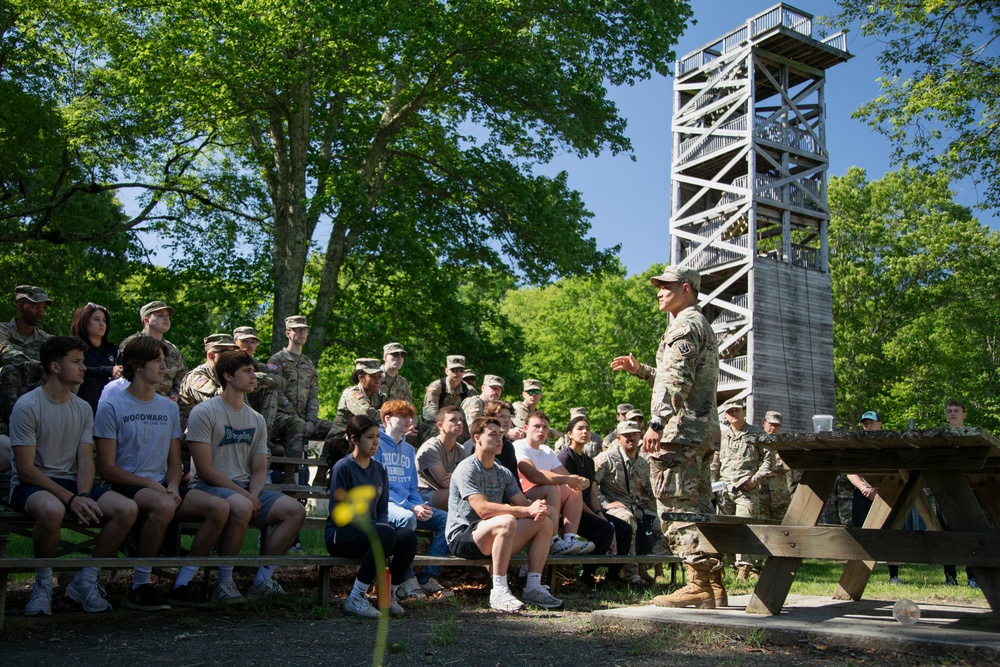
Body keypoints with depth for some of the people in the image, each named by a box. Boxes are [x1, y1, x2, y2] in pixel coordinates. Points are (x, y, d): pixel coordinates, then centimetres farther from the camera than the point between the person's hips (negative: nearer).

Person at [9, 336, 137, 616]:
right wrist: (70, 499, -23)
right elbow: (26, 469, -14)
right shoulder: (27, 406, -10)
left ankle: (84, 580, -4)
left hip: (71, 483, 6)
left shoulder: (83, 408, 9)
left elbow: (85, 460, 4)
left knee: (127, 508, -19)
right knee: (52, 509, -41)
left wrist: (83, 496, -17)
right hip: (31, 486, -5)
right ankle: (43, 583, -13)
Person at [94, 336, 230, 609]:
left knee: (220, 508, -18)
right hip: (125, 488, -6)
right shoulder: (111, 407, -1)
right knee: (164, 505, -39)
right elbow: (107, 468, -7)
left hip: (162, 487, 6)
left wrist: (173, 486, -6)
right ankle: (140, 586, -20)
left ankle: (182, 584, -9)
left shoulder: (169, 408, 17)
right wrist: (152, 485, -17)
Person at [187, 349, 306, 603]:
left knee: (295, 510, -14)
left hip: (246, 488, 7)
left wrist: (253, 494, -10)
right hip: (208, 487, -7)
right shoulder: (203, 413, -6)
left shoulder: (256, 420, 14)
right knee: (241, 507, -38)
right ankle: (224, 580, -19)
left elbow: (259, 468, 12)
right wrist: (243, 495, -18)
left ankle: (262, 579, -6)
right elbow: (205, 469, -13)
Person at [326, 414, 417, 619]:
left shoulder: (380, 470, 12)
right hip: (341, 534, -6)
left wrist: (383, 525, -9)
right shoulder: (343, 467, -8)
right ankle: (356, 598, -21)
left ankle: (390, 595, -5)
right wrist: (377, 527, -19)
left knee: (408, 535, -25)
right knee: (385, 534, -35)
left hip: (371, 530, 6)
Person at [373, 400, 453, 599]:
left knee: (446, 519, -11)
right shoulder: (377, 444, -3)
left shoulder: (408, 449, 21)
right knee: (407, 518, -37)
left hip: (407, 505, 8)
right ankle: (406, 579, -26)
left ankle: (428, 577, -9)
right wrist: (411, 507, -19)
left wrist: (420, 506, -3)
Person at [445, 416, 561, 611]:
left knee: (545, 523, -4)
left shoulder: (504, 473, 16)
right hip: (462, 537, -8)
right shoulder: (467, 469, -12)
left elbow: (523, 502, 7)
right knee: (507, 521, -35)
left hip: (493, 537, 8)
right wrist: (527, 510, -27)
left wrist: (537, 507, -19)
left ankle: (533, 588, -7)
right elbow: (483, 509, -25)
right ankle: (498, 592, -31)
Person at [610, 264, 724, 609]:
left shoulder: (684, 324, -8)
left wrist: (656, 423, -24)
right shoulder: (704, 326, 24)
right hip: (704, 430, 10)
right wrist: (640, 370, 30)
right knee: (698, 508, 11)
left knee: (677, 508, -8)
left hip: (680, 429, -10)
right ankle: (714, 584, 14)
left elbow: (676, 381, -20)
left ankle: (699, 584, -8)